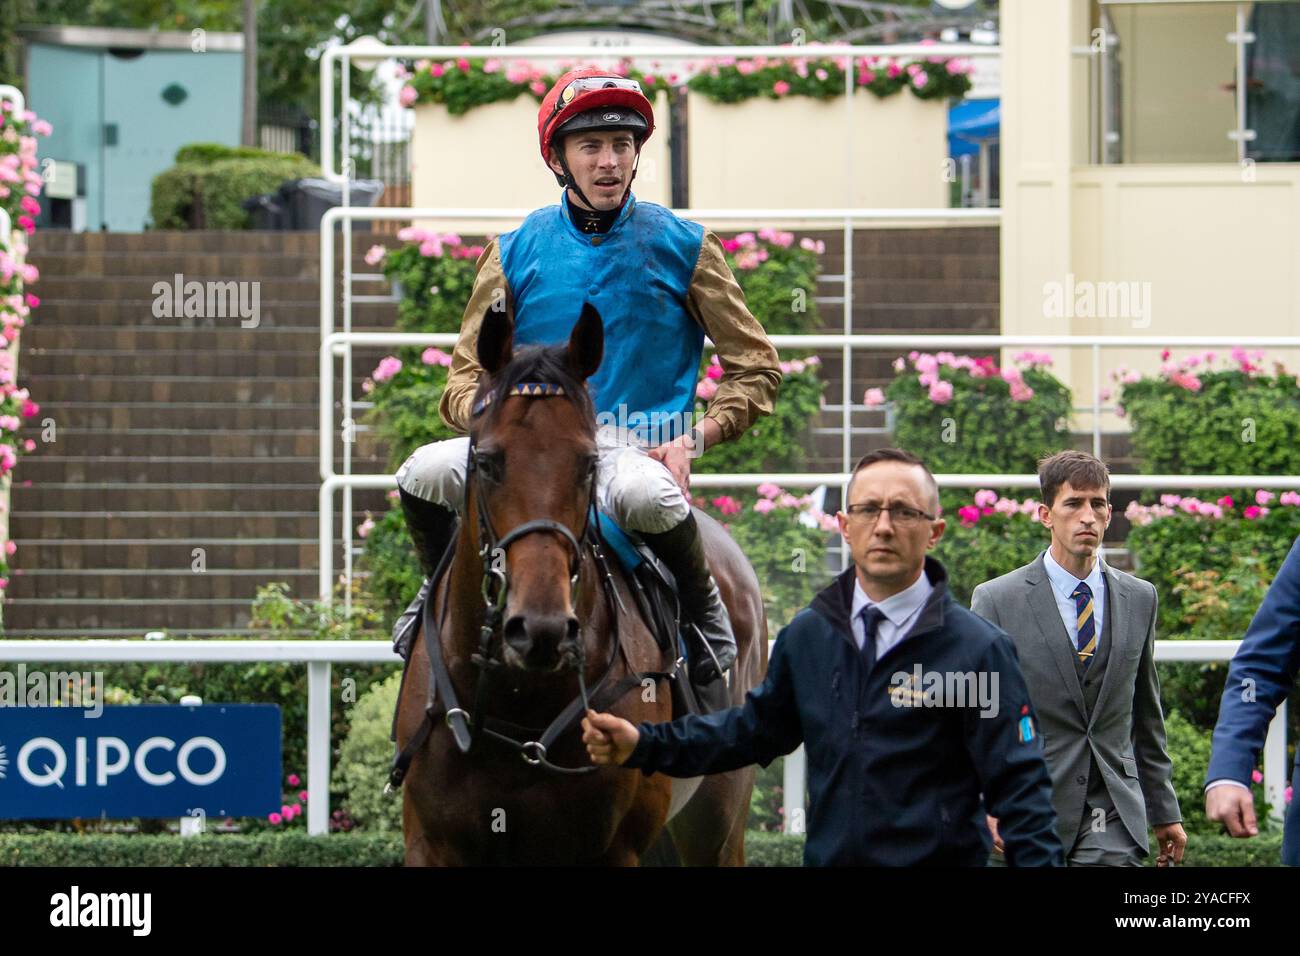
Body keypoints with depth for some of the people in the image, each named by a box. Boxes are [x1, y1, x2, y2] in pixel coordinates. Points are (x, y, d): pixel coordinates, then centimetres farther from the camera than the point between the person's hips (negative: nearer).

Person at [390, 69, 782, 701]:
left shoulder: (683, 248, 5)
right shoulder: (517, 253, 9)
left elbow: (756, 369, 8)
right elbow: (465, 379, 10)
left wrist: (695, 440, -8)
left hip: (641, 449, -2)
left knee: (643, 495, -40)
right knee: (424, 474, -26)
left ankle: (699, 603, -8)